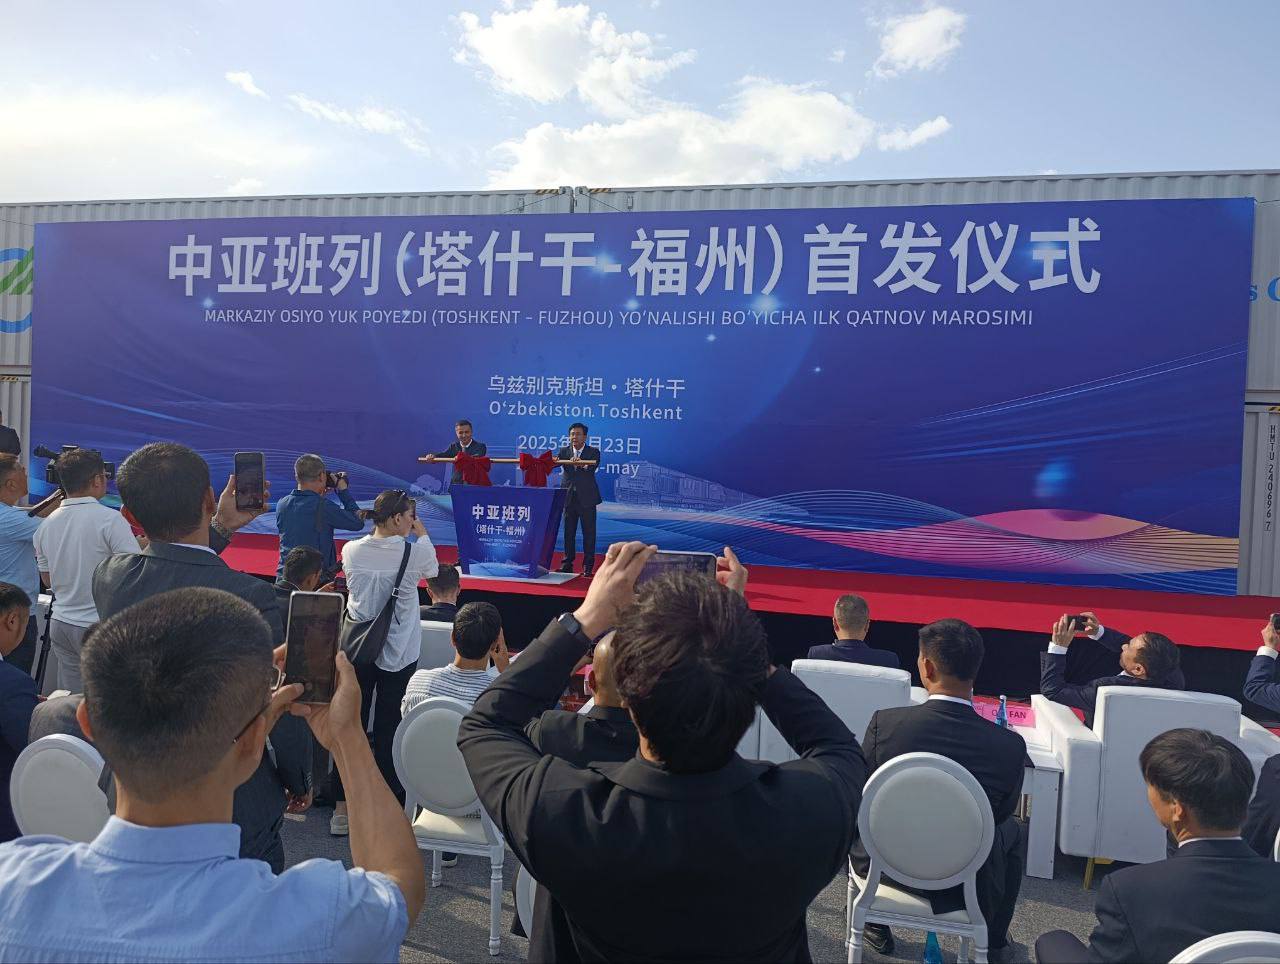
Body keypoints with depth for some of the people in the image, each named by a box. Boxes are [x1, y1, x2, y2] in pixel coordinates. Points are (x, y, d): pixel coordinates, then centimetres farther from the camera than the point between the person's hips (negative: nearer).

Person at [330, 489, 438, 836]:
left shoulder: (351, 550, -4)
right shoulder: (415, 551, -13)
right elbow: (432, 570, 9)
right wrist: (421, 533, 19)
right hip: (399, 652, -3)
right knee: (389, 728, 9)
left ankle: (342, 808, 20)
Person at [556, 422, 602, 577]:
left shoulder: (593, 452, -2)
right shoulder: (564, 451, 8)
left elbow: (593, 467, -20)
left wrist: (580, 464, -40)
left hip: (587, 498, -3)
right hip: (568, 497, 3)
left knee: (589, 532, 1)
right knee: (568, 531, 9)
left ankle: (588, 565, 9)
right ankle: (568, 563, 18)